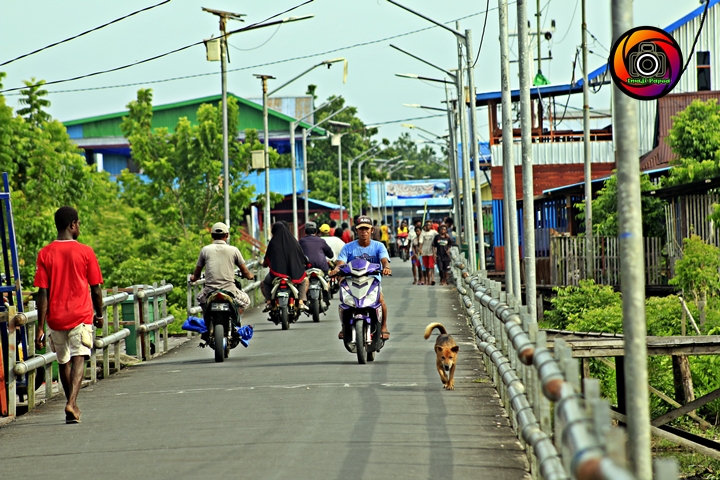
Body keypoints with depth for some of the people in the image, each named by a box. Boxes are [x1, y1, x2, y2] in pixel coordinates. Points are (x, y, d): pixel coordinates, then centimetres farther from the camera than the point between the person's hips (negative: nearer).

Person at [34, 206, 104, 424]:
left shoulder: (45, 253, -1)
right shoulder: (85, 252, -5)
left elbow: (42, 293, -4)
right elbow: (96, 289, 0)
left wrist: (40, 327, -3)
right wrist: (99, 315, 16)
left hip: (56, 317, 3)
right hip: (81, 314, -2)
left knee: (64, 362, 17)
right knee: (78, 359, -8)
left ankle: (72, 404, 30)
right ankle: (71, 404, -26)